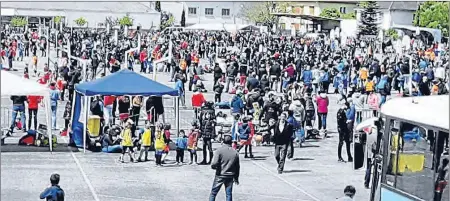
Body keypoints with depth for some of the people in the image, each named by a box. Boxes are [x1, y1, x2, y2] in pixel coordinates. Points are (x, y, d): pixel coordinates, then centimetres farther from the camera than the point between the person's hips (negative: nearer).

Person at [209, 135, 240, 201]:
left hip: (220, 176, -3)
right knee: (229, 194, 9)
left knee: (213, 193, 7)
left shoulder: (219, 150, -11)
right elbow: (237, 167, 9)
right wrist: (236, 178, 20)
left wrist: (214, 167, 5)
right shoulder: (235, 153, 1)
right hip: (230, 176, 3)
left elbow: (214, 164, -19)